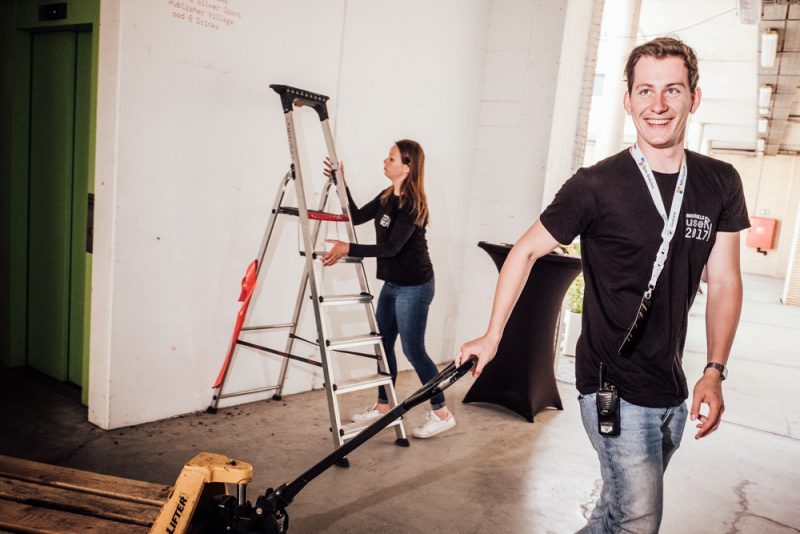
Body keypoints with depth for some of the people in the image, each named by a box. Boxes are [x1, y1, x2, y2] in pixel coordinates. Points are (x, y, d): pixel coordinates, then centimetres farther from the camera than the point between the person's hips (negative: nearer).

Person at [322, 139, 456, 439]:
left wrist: (348, 249, -30)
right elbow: (357, 217, 13)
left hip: (414, 287, -9)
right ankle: (383, 406, 29)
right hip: (392, 284, 9)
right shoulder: (387, 197, 6)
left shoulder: (413, 204, -20)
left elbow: (391, 247, -26)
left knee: (413, 350, -3)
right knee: (383, 343, 14)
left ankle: (442, 414, 10)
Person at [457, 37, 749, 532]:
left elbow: (724, 282, 4)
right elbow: (526, 252, -6)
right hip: (616, 392, -5)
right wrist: (492, 337, -5)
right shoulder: (596, 186, -15)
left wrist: (714, 373, -5)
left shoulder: (721, 184, 0)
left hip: (673, 391, 6)